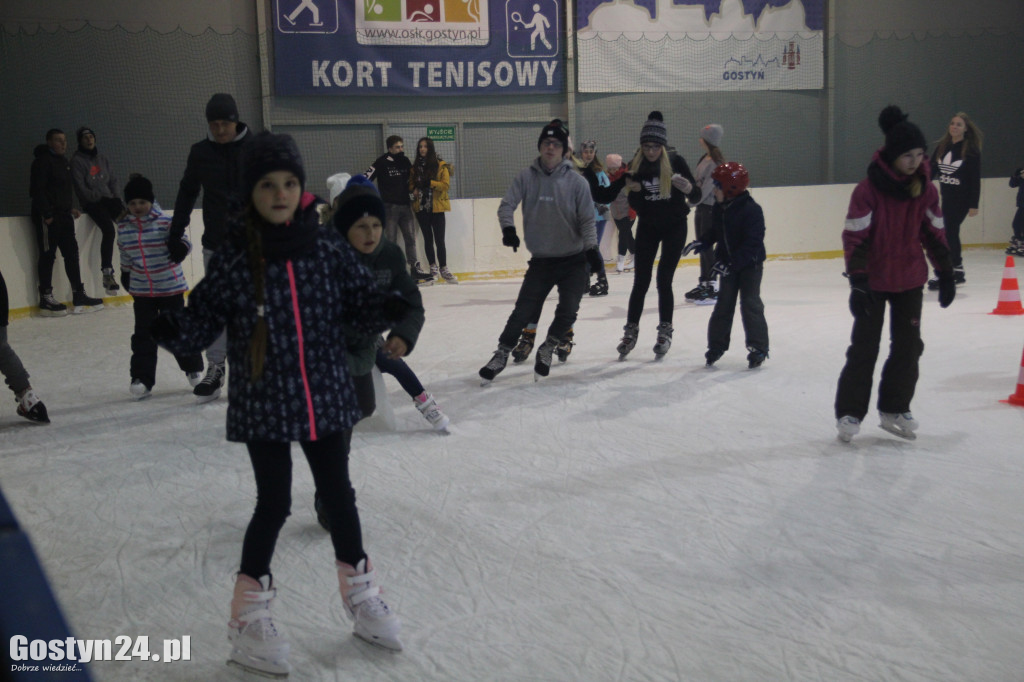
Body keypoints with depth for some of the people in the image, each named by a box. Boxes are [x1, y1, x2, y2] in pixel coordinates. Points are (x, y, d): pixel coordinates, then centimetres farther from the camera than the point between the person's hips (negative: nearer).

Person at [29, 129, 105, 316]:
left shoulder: (64, 161, 17)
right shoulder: (42, 161, -10)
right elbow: (38, 189, -16)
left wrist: (71, 208, 13)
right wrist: (46, 214, -20)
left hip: (64, 214, 9)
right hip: (48, 216, -9)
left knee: (71, 253, 8)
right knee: (47, 255, -3)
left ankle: (79, 295, 12)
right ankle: (46, 298, 3)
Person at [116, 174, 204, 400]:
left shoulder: (165, 222, -11)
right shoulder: (123, 227, 2)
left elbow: (183, 241, -9)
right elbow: (125, 257, 15)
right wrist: (126, 277, 24)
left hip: (170, 287, -3)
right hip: (141, 290, 3)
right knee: (143, 335, 2)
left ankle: (193, 368, 29)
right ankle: (142, 379, 10)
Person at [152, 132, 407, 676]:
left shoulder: (329, 248, -5)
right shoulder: (233, 259, -10)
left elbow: (360, 305, 2)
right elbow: (202, 323, -7)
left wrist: (391, 308, -18)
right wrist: (170, 329, -27)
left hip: (326, 398, 3)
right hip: (263, 406, -2)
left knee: (338, 493, 16)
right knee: (273, 504, 5)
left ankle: (359, 594, 38)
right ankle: (249, 617, 26)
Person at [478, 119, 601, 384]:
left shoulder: (576, 181, -7)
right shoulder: (526, 176, -3)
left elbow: (587, 219, -7)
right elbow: (507, 204, -6)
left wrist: (591, 248, -20)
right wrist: (508, 227, -25)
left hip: (573, 260, -1)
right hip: (541, 260, 1)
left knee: (567, 311, -7)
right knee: (523, 311, -1)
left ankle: (547, 349, 20)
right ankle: (501, 355, 17)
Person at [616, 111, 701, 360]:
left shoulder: (676, 162, -13)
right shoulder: (636, 166, -6)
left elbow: (696, 197, -12)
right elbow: (635, 205, -1)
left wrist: (689, 188, -34)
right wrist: (633, 191, -22)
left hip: (674, 227, -2)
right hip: (647, 227, 2)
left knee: (664, 280, -4)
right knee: (641, 280, 1)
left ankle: (665, 331, 10)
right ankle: (631, 331, 11)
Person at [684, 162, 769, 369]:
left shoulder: (751, 210, -22)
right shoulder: (719, 209, 0)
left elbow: (752, 243, -25)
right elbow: (713, 231, 14)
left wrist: (731, 264, -30)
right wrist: (701, 243, -5)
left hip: (750, 264, -6)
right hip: (728, 264, 6)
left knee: (750, 303, -7)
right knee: (723, 304, 8)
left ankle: (758, 347, 2)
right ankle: (717, 344, 18)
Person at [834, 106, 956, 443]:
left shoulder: (925, 188, -1)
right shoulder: (868, 189, -18)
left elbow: (934, 233, 9)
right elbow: (854, 238, -18)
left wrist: (946, 274, 10)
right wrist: (857, 281, -21)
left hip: (910, 280, 5)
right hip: (873, 281, -5)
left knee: (908, 346, 10)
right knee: (865, 346, 0)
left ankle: (894, 409, 23)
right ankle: (849, 412, 10)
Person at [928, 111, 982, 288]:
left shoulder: (971, 150, -9)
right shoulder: (942, 147, 4)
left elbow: (975, 179, -10)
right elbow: (931, 170, 8)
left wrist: (974, 205, -12)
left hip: (962, 199, -6)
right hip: (946, 197, 6)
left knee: (948, 234, -10)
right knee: (950, 233, 11)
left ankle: (942, 275, -6)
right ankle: (957, 271, 23)